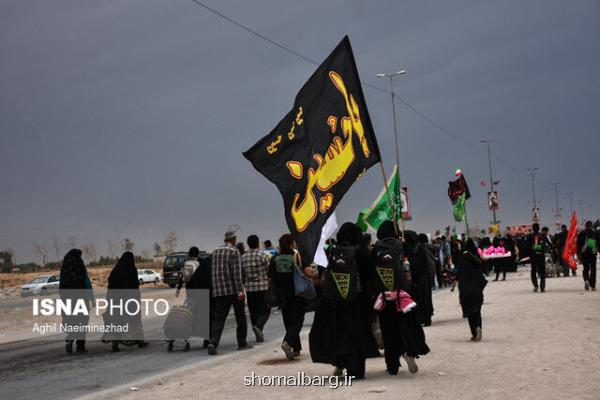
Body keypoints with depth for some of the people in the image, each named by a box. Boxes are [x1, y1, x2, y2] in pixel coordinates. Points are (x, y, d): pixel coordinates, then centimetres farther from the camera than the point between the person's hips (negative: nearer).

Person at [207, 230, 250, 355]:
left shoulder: (215, 252, 13)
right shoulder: (234, 251, -7)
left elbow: (213, 272, 16)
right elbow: (236, 273, -15)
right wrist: (240, 290, -17)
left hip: (218, 291, 5)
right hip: (233, 290, -5)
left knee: (218, 318, 0)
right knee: (240, 317, 10)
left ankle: (213, 343, -18)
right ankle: (242, 343, 17)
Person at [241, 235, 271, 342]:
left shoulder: (243, 258, 6)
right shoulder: (262, 256, -8)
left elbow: (241, 274, 10)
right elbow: (270, 272, -5)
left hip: (249, 288, 4)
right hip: (263, 287, -4)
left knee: (254, 312, 10)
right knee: (265, 310, 4)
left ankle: (259, 335, 12)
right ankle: (258, 326, -20)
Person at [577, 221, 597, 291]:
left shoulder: (581, 233, 0)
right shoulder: (595, 233, 0)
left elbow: (578, 244, 0)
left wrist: (578, 253, 5)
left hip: (584, 253, 0)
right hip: (593, 253, 0)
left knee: (585, 268, 10)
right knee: (593, 269, 7)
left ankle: (586, 280, -18)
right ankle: (593, 285, 5)